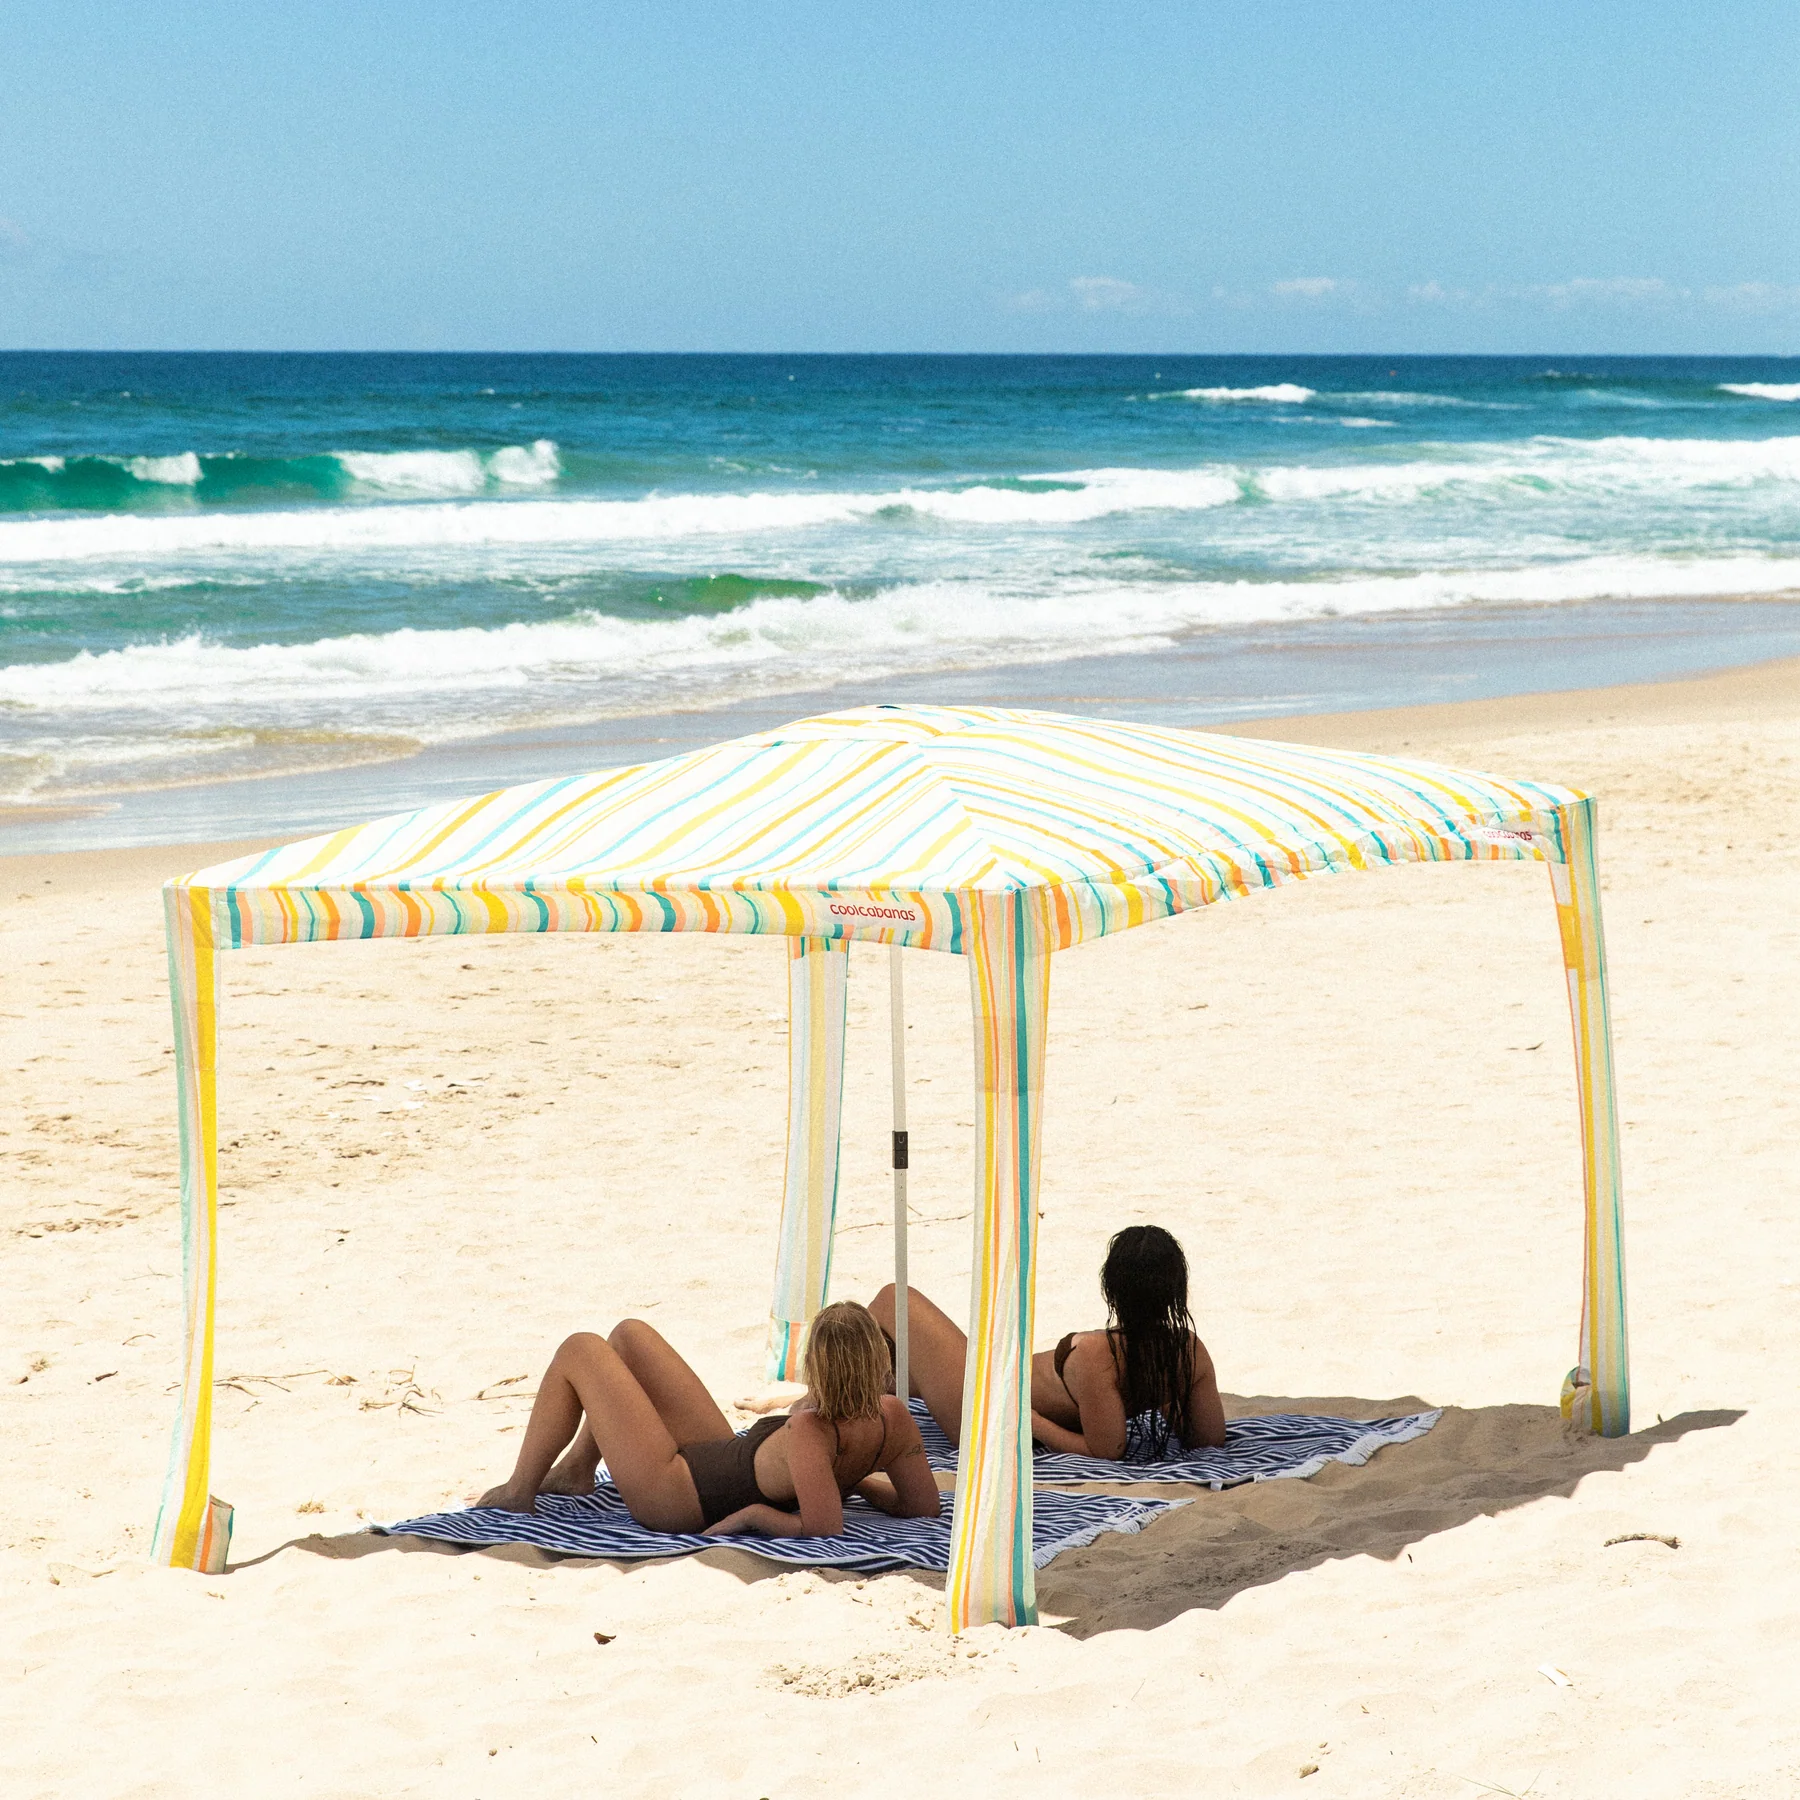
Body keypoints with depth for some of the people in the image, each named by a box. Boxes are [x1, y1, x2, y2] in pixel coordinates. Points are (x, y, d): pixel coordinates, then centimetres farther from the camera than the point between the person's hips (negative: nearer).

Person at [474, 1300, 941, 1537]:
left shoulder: (811, 1433, -39)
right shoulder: (893, 1419, -20)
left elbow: (822, 1526, -43)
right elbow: (924, 1505, -10)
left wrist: (754, 1513, -28)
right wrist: (856, 1481, 0)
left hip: (673, 1497, -8)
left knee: (579, 1351, 7)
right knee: (629, 1334, 21)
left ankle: (518, 1492, 24)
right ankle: (575, 1470, 40)